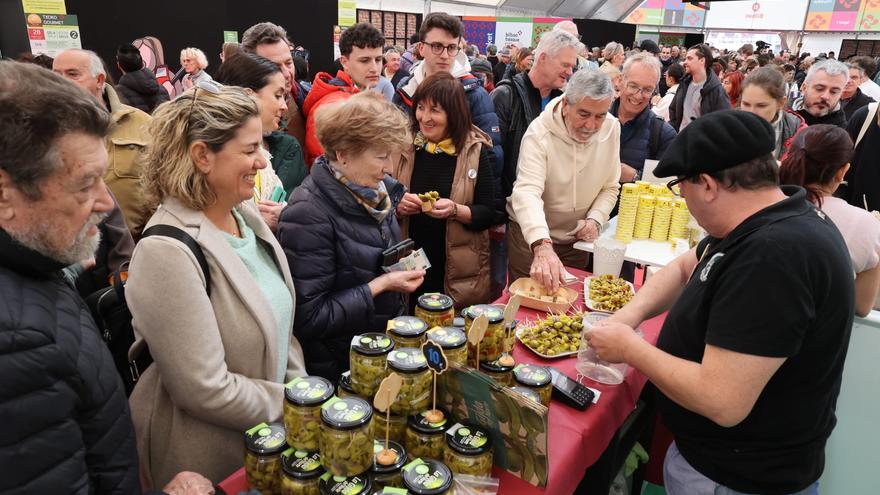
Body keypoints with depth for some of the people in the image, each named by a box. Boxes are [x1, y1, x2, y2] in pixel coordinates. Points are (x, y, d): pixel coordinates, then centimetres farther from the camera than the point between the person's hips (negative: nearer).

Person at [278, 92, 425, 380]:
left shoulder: (377, 190, -1)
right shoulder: (308, 215, -25)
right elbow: (308, 317, -24)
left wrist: (404, 271, 1)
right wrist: (380, 286, -24)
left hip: (388, 344, 7)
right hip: (340, 367, -7)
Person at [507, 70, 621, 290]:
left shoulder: (612, 129, -8)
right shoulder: (539, 133, -24)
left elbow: (610, 187, 1)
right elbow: (527, 192, -38)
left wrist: (595, 219, -18)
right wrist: (542, 245, -52)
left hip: (577, 238, 4)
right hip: (531, 237, -4)